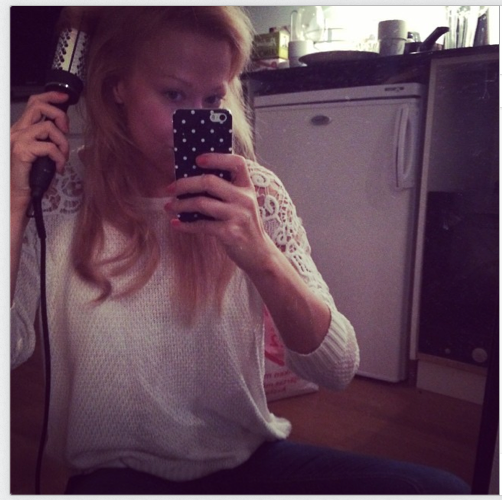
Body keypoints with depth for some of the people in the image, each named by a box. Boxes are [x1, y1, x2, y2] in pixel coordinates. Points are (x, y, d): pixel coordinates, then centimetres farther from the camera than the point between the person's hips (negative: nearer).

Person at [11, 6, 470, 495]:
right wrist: (16, 202, -18)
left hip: (250, 458, 3)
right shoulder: (56, 196, -7)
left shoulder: (252, 194, -6)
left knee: (442, 487, -16)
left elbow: (337, 369, -11)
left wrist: (262, 258, -28)